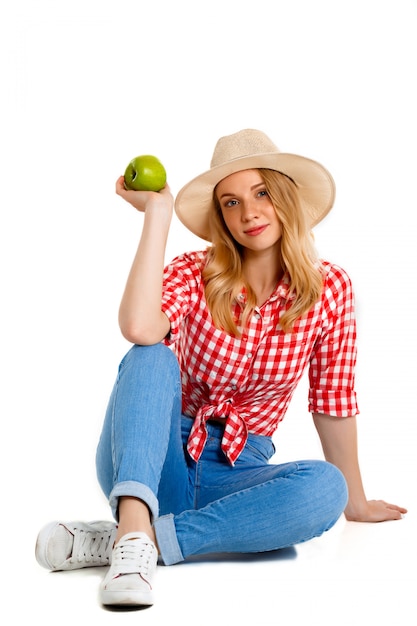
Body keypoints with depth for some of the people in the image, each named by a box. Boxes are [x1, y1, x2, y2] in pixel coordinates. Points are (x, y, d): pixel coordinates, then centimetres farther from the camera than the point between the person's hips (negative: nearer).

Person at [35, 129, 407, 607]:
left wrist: (354, 500, 12)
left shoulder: (329, 288, -4)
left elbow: (333, 405, 5)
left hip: (236, 473, 2)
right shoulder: (193, 274, -7)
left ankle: (126, 538, -31)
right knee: (152, 357, -28)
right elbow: (139, 328, -30)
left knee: (325, 487, -30)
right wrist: (158, 212, -21)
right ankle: (134, 528, -46)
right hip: (152, 464, -1)